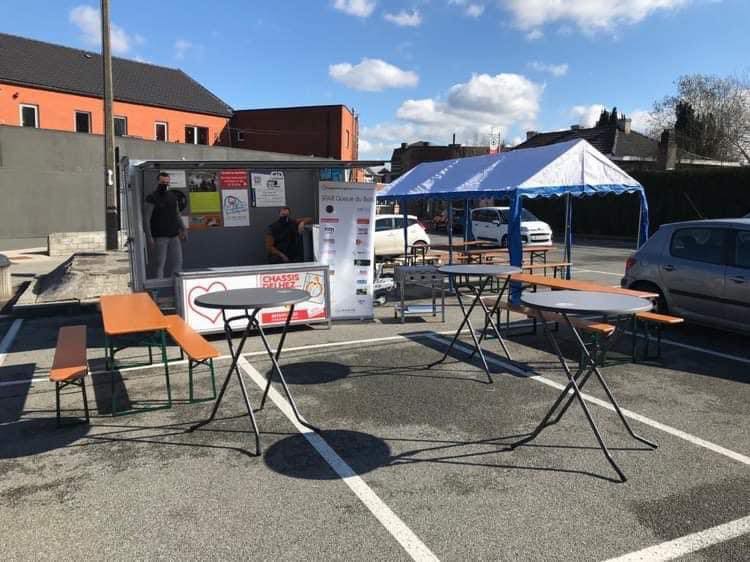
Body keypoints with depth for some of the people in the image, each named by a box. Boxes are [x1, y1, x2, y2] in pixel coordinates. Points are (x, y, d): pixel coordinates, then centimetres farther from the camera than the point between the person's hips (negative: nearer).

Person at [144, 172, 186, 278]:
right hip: (159, 238, -6)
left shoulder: (173, 196, 14)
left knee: (177, 262, 4)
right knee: (159, 264, -5)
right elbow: (146, 219, -9)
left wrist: (183, 229, 14)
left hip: (174, 236, 6)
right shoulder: (152, 198, -5)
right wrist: (149, 237, -16)